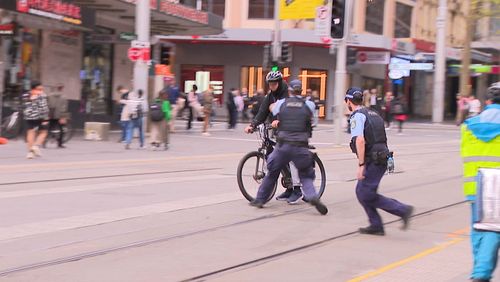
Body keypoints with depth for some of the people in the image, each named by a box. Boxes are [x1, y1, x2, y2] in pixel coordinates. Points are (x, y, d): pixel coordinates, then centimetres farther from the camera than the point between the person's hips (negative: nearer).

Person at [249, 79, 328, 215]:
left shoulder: (281, 103, 7)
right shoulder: (309, 105, 4)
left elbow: (271, 107, 27)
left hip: (283, 145, 1)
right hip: (301, 147, -1)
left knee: (272, 173, 19)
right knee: (306, 176, 10)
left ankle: (260, 199, 25)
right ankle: (312, 196, -16)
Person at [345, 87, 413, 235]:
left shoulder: (357, 116, -10)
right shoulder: (373, 113, 19)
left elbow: (360, 141, -22)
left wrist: (361, 165, -22)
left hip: (372, 161, -9)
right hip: (382, 158, 9)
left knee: (368, 196, -5)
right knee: (361, 191, 14)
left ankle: (403, 210, -8)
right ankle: (376, 226, 12)